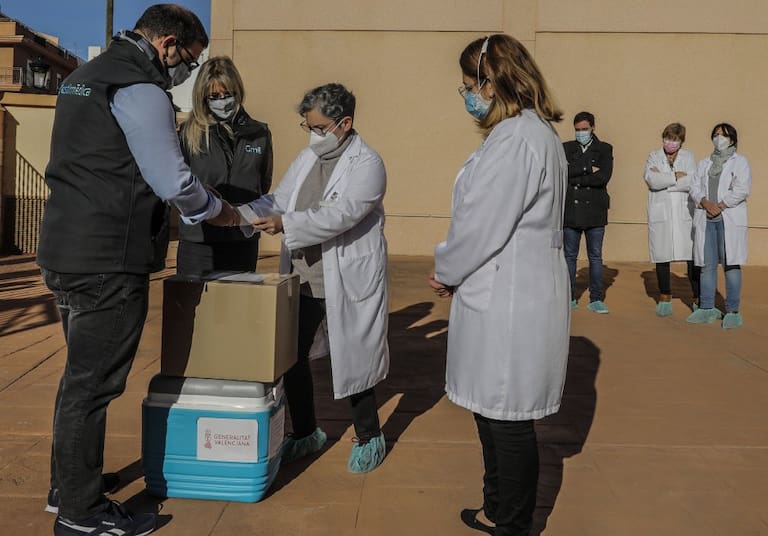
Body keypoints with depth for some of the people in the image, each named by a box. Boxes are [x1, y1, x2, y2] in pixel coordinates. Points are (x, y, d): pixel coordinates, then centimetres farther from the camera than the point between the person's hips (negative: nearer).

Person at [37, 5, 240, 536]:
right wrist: (218, 210, 2)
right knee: (93, 383, -1)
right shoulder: (140, 90, -13)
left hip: (68, 252, 10)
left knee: (81, 374, 19)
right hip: (110, 260, -10)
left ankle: (66, 487, 32)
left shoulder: (83, 76, 18)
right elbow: (174, 182, -16)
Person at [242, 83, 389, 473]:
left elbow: (341, 215, -25)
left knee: (351, 361, 6)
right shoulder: (307, 158, 11)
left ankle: (369, 438, 28)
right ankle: (305, 434, 32)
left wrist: (286, 223, -33)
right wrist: (245, 213, -12)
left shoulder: (367, 164, -12)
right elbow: (277, 201, 7)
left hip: (347, 283, -7)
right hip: (301, 278, 7)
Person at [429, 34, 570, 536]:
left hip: (508, 301, -10)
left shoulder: (514, 140, -19)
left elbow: (482, 226, -19)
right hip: (512, 293, 10)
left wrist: (446, 272, -2)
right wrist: (454, 270, 12)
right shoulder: (536, 132, 14)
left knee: (507, 420, 4)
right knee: (496, 414, 20)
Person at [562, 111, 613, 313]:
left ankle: (596, 299, 11)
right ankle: (570, 298, 16)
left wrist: (575, 177, -9)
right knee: (569, 256, 6)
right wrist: (588, 169, -12)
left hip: (595, 211, -1)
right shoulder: (566, 148, 9)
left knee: (596, 256, 4)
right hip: (570, 211, 1)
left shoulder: (604, 149, 5)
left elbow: (603, 177, -11)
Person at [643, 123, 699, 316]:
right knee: (662, 258, 5)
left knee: (693, 258, -5)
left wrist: (664, 179, -9)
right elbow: (651, 180, -10)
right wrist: (677, 176, -9)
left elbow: (692, 183, -7)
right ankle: (665, 298, 18)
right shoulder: (653, 157, 10)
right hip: (661, 215, 0)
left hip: (685, 214, 0)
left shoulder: (688, 157, 10)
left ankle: (698, 299, 4)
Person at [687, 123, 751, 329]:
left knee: (731, 264, -7)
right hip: (706, 219, 4)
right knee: (707, 264, 3)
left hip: (730, 218, -4)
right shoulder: (704, 164, 20)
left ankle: (733, 311, -5)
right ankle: (707, 309, 9)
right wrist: (706, 203, -10)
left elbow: (741, 190, -6)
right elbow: (695, 188, 8)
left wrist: (720, 206, -13)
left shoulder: (740, 162, 7)